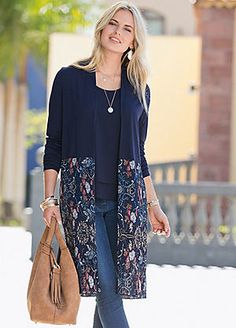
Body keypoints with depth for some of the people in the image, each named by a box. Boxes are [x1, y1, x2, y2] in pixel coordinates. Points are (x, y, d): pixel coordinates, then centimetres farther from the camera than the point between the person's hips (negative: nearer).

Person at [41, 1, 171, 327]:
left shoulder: (138, 90, 11)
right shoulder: (70, 79, 3)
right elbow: (54, 143, 3)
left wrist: (153, 204, 13)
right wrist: (50, 198, -3)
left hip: (126, 200, 3)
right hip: (81, 197, -3)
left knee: (115, 286, -1)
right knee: (106, 285, -12)